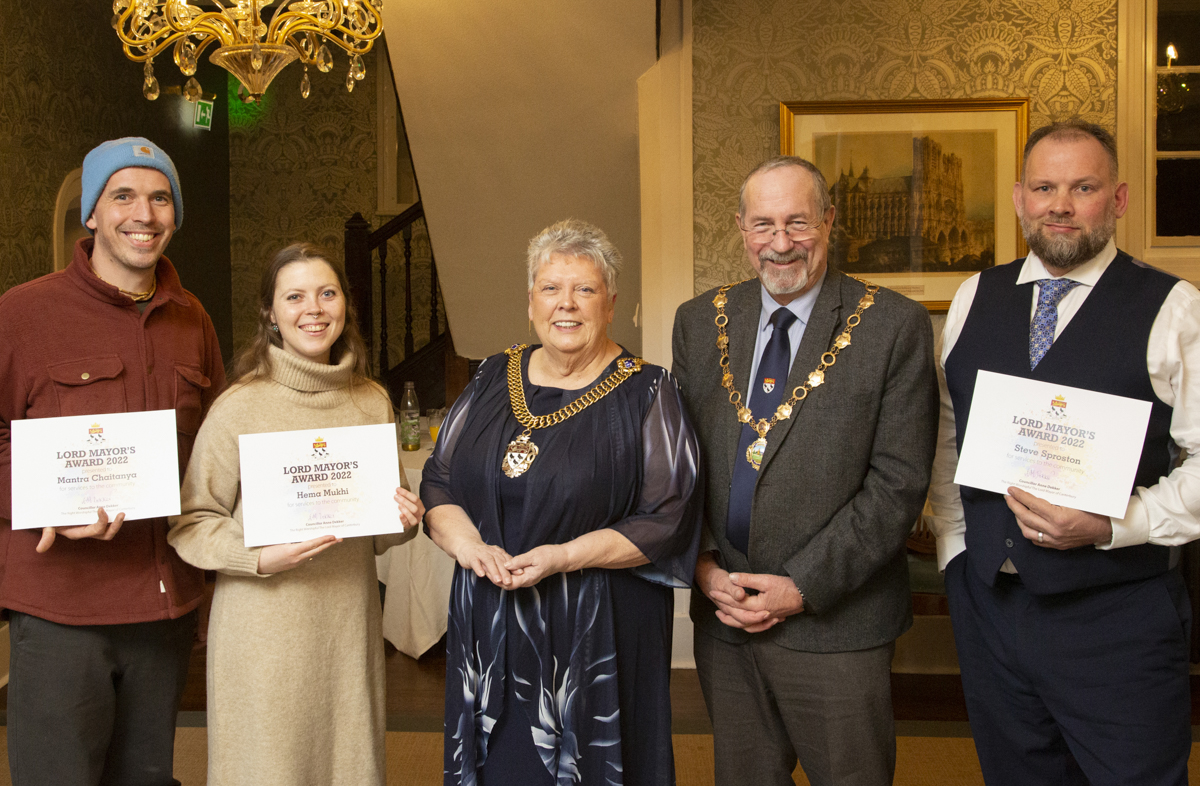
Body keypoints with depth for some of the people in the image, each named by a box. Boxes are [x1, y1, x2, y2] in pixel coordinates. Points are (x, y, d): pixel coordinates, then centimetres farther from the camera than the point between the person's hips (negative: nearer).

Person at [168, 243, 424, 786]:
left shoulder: (373, 402, 7)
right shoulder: (240, 406, -8)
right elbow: (190, 523, -6)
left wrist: (401, 523, -4)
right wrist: (260, 558, -20)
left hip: (350, 620, 4)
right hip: (266, 627, -4)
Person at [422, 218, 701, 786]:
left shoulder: (646, 394, -6)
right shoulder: (492, 381, 8)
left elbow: (668, 520, -10)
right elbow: (437, 482, 9)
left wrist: (564, 557, -18)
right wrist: (466, 542, -11)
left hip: (596, 633, -4)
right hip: (488, 632, 4)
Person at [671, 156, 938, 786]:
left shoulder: (894, 326, -8)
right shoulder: (699, 321, 5)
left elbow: (898, 481, -11)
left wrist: (803, 586, -14)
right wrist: (703, 563, -6)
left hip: (835, 624, -3)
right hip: (722, 614, 4)